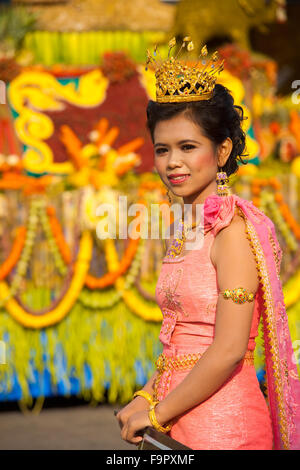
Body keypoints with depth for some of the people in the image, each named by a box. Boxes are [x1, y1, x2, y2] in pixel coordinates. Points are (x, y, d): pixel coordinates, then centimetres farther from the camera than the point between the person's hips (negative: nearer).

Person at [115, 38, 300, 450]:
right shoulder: (185, 231, 10)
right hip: (177, 419, 7)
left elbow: (229, 349, -20)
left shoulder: (233, 227, -14)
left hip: (221, 425, -7)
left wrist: (157, 412, -12)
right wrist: (147, 398, 0)